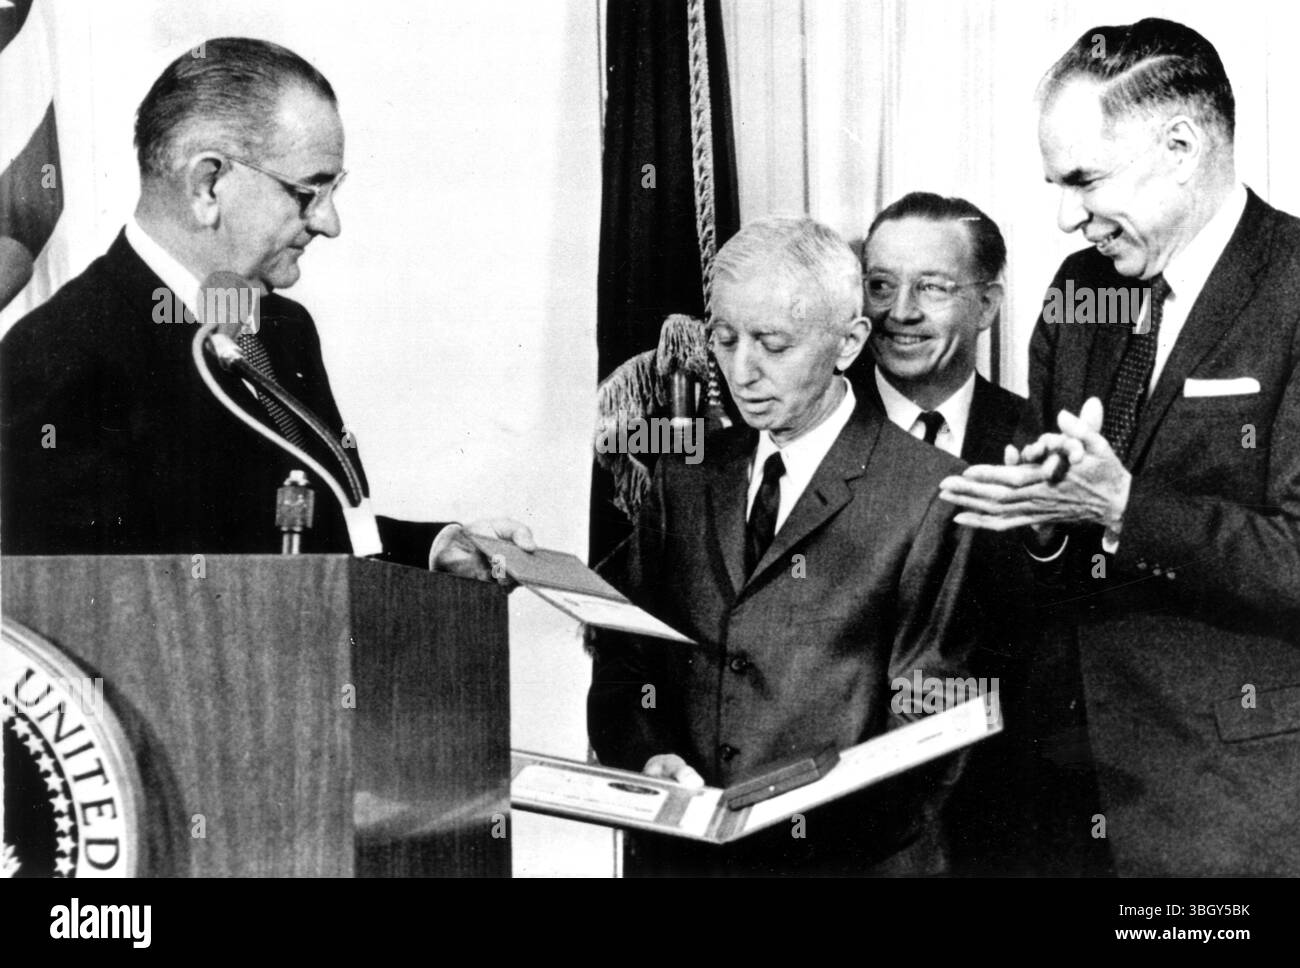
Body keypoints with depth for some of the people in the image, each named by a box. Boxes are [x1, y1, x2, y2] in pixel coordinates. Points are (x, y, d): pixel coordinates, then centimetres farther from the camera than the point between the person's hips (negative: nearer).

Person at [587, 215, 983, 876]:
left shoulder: (932, 495, -4)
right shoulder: (684, 478, 12)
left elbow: (927, 723, -5)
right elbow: (622, 662, 12)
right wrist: (646, 755, -8)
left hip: (850, 854, -5)